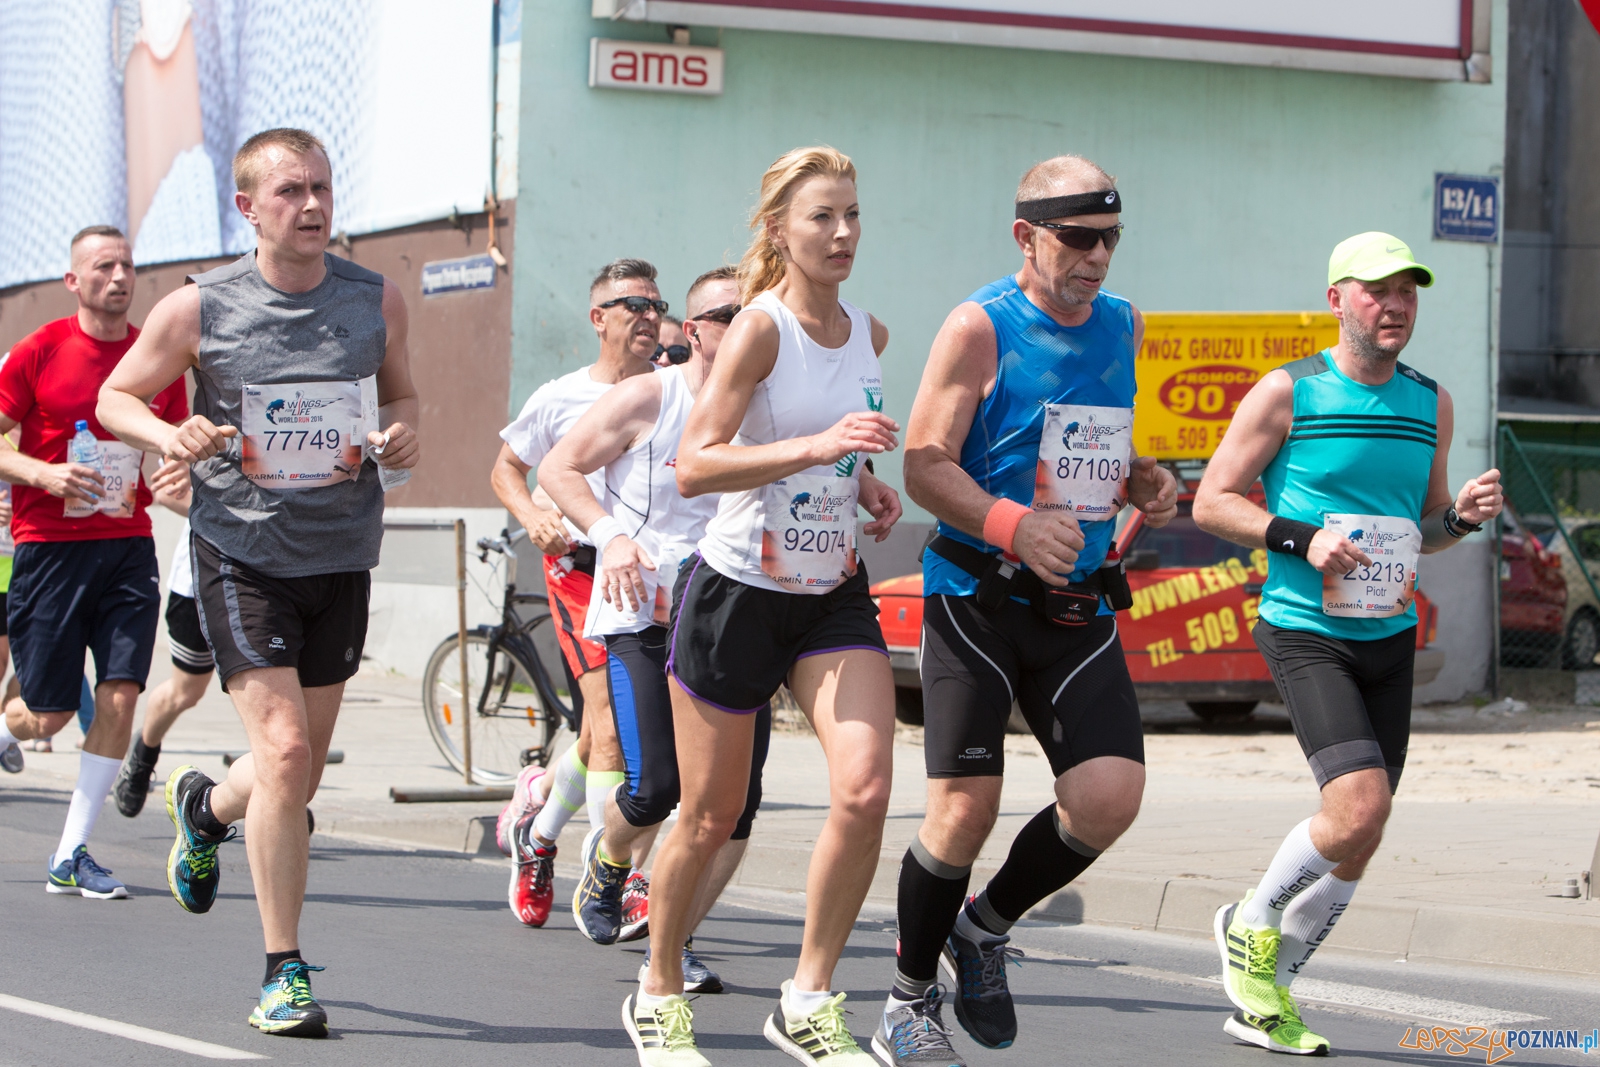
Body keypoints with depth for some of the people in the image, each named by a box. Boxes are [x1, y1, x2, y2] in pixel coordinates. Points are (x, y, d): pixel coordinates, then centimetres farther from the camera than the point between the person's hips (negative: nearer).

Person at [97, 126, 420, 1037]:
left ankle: (205, 808, 50)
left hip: (341, 554, 4)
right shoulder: (201, 309, -7)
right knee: (285, 751, -16)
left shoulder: (377, 299, 2)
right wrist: (167, 435, -16)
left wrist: (402, 433, -6)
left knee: (303, 771, 13)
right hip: (242, 552, -4)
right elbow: (117, 396, 5)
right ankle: (285, 972, -6)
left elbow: (402, 393, 18)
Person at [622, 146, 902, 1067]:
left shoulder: (870, 334, 5)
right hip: (737, 591, -5)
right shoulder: (761, 327, -14)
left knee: (865, 790, -15)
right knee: (712, 817, 5)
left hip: (835, 595, 5)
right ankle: (660, 992, 28)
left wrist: (868, 486, 5)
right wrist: (816, 445, -33)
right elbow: (693, 467, -24)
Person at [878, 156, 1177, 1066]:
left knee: (1111, 796, -11)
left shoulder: (1123, 326, 12)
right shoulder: (981, 328, -7)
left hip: (1080, 607, 5)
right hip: (977, 598, -5)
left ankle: (987, 926, 16)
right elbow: (925, 464, -12)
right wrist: (1015, 526, -28)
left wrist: (1142, 482, 4)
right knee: (966, 809, -6)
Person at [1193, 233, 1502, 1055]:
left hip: (1390, 639, 6)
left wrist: (1463, 515, -1)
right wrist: (1304, 539, -16)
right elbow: (1211, 502, -3)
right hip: (1305, 632, -6)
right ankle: (1254, 921, 6)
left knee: (1357, 844, 6)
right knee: (1359, 809, -22)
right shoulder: (1288, 393, -5)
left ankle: (1262, 1001, 22)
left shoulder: (1430, 404, 11)